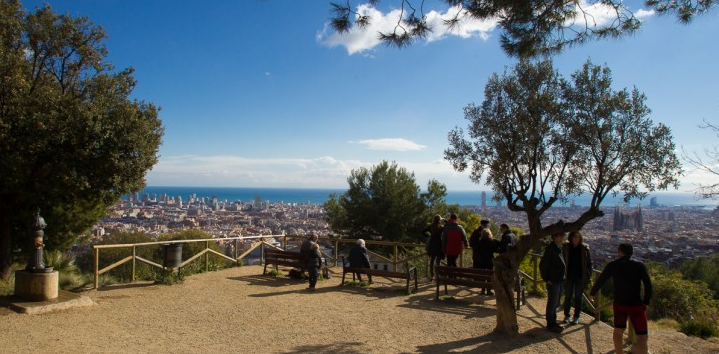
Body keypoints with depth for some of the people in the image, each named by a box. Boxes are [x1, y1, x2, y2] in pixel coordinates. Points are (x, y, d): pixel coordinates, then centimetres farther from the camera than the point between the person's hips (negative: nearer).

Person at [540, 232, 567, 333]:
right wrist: (546, 279, -15)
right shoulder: (550, 249, -18)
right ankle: (550, 324, 12)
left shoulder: (559, 248, 9)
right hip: (553, 282, -9)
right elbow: (542, 264, -19)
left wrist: (563, 276, 13)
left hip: (560, 280, 9)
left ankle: (553, 322, 29)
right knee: (552, 303, 2)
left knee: (555, 303, 18)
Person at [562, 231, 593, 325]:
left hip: (580, 277, -1)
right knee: (568, 297, 9)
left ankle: (576, 317, 21)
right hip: (569, 276, 1)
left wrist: (588, 276, -5)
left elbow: (589, 263, 0)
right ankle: (566, 316, 21)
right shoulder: (566, 247, -4)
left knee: (578, 298, 9)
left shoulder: (584, 248, -5)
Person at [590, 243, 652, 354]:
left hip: (619, 303, 3)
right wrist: (646, 302, 0)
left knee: (618, 330, 21)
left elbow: (601, 280, 8)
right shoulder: (640, 266, -4)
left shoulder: (612, 265, 0)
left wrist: (592, 293, 23)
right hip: (636, 305, -3)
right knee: (642, 337, 0)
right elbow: (648, 285, -11)